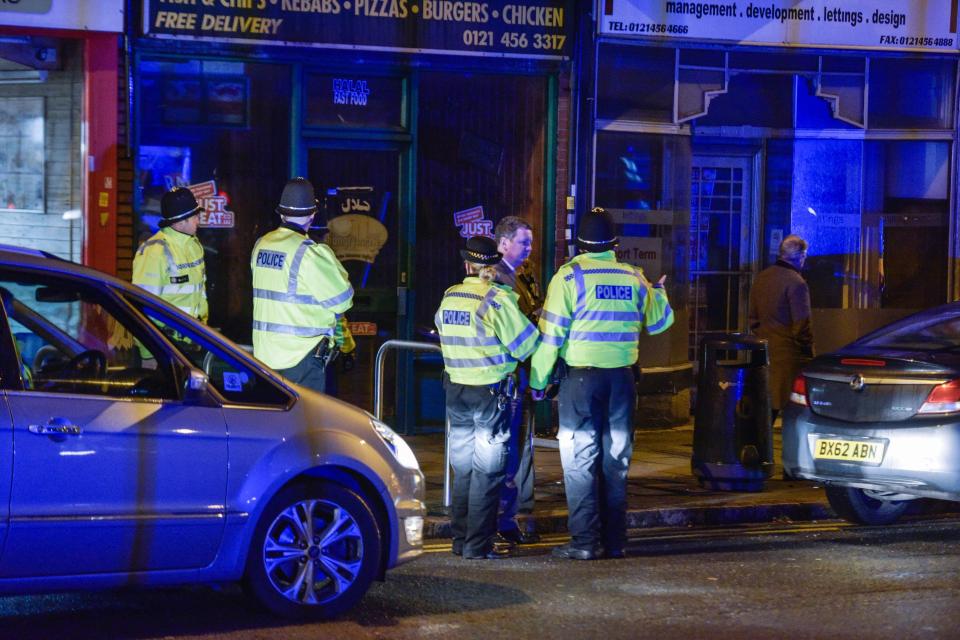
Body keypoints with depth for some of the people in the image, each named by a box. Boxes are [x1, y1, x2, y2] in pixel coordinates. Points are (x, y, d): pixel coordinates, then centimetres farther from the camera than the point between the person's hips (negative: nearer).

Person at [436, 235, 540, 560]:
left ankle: (460, 539, 19)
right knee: (487, 471, 0)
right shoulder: (498, 299, -15)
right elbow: (524, 343, -10)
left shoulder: (449, 297, 3)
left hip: (456, 388, 6)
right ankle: (478, 544, 0)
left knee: (462, 468, 15)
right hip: (491, 391, -6)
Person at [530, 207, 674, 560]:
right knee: (616, 461, 12)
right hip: (622, 377, 4)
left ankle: (585, 541, -3)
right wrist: (659, 290, 37)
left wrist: (538, 379, -1)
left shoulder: (570, 276, -7)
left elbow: (550, 333, -9)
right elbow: (659, 321, 18)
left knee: (580, 460, 1)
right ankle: (614, 541, 15)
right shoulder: (633, 277, 4)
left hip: (581, 378, -4)